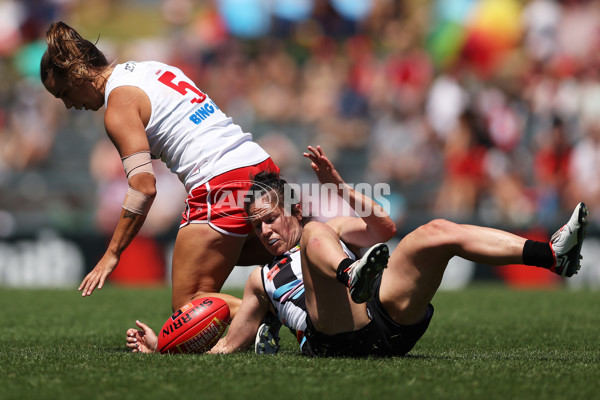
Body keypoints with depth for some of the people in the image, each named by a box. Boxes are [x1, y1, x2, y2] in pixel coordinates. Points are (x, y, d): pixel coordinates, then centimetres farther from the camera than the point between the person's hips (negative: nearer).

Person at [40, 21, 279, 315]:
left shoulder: (119, 104, -6)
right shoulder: (150, 68, 19)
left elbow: (144, 187, -15)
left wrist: (112, 254, -9)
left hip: (221, 187, -9)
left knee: (188, 305, -1)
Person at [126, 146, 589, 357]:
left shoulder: (337, 228, 32)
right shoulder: (262, 280, 34)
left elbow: (385, 227, 13)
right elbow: (225, 347, 34)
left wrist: (339, 185, 6)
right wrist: (159, 348, 24)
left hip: (390, 319, 1)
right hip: (338, 338, -1)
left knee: (437, 233, -18)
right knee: (316, 235, -19)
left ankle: (553, 254, -35)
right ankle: (353, 274, -58)